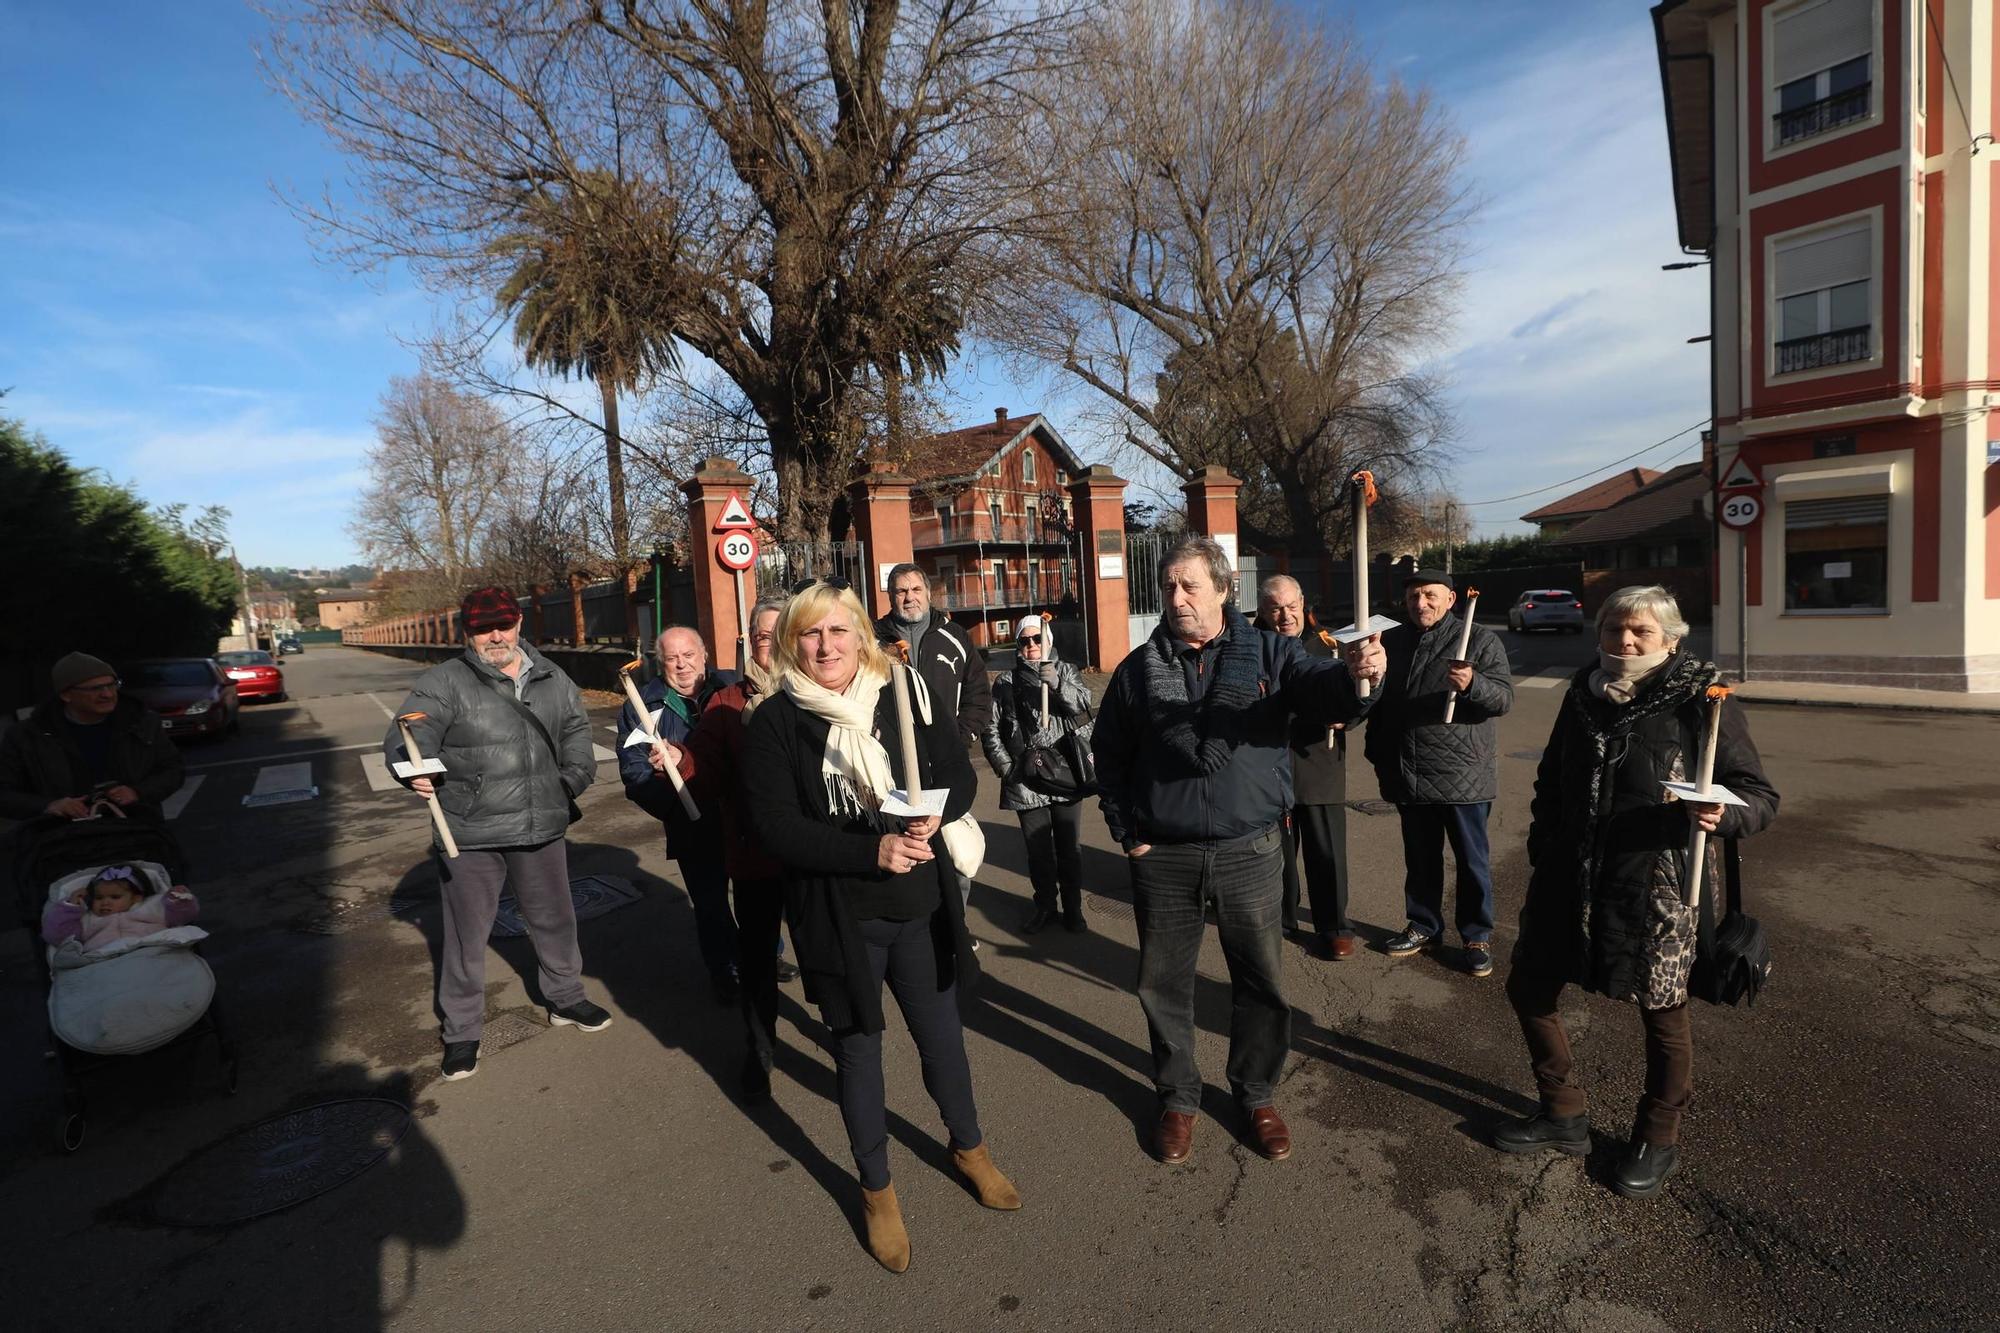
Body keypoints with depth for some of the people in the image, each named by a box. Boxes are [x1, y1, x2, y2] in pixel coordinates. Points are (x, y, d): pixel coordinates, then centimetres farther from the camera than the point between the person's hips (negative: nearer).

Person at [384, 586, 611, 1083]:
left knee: (554, 919, 19)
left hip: (542, 828, 4)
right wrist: (416, 769, -34)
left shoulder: (552, 679, 6)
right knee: (466, 934, 9)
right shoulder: (444, 682, -8)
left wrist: (575, 774, 1)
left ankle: (565, 998, 40)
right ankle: (462, 1029, 28)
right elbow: (407, 735, -14)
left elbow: (576, 729, 16)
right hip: (469, 835, -4)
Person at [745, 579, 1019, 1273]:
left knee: (941, 1031, 19)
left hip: (920, 904, 2)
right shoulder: (775, 722, -10)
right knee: (857, 1048, 15)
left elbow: (959, 776, 2)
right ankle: (877, 1189, 39)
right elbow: (776, 826, -16)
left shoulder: (906, 695, -4)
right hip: (837, 916, -2)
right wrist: (873, 851, -25)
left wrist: (935, 815, -20)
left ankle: (969, 1147, 46)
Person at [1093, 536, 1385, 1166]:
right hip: (1163, 856, 1)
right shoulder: (1139, 668, 1)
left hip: (1248, 850, 0)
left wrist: (1354, 675, -39)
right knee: (1164, 983, 12)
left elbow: (1321, 694, -17)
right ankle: (1177, 1098, 35)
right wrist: (1126, 830, 1)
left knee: (1261, 980, 13)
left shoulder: (1268, 653, -1)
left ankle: (1257, 1094, 37)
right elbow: (1108, 753, 7)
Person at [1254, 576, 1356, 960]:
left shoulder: (1326, 646, 0)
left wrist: (1344, 715, -18)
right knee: (1277, 849, 14)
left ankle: (1332, 927, 23)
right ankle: (1281, 917, 33)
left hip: (1320, 767, 0)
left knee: (1326, 852, 7)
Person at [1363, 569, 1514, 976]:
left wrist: (1472, 684, -32)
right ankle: (1424, 927, 30)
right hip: (1408, 775, 4)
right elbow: (1378, 704, 16)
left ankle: (1477, 937, 22)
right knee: (1420, 859, 15)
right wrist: (1378, 755, 13)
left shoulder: (1480, 640, -3)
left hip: (1463, 775, -4)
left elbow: (1505, 698, -11)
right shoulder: (1391, 642, 9)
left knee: (1471, 860, 8)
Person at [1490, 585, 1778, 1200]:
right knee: (1528, 988, 11)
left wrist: (1721, 814, -30)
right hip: (1570, 877, 6)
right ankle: (1563, 1114, 32)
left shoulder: (1700, 698, -8)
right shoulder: (1583, 691, 7)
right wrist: (1542, 855, 13)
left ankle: (1659, 1138, 35)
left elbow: (1761, 796, -7)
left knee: (1661, 1009, 10)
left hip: (1657, 883, -5)